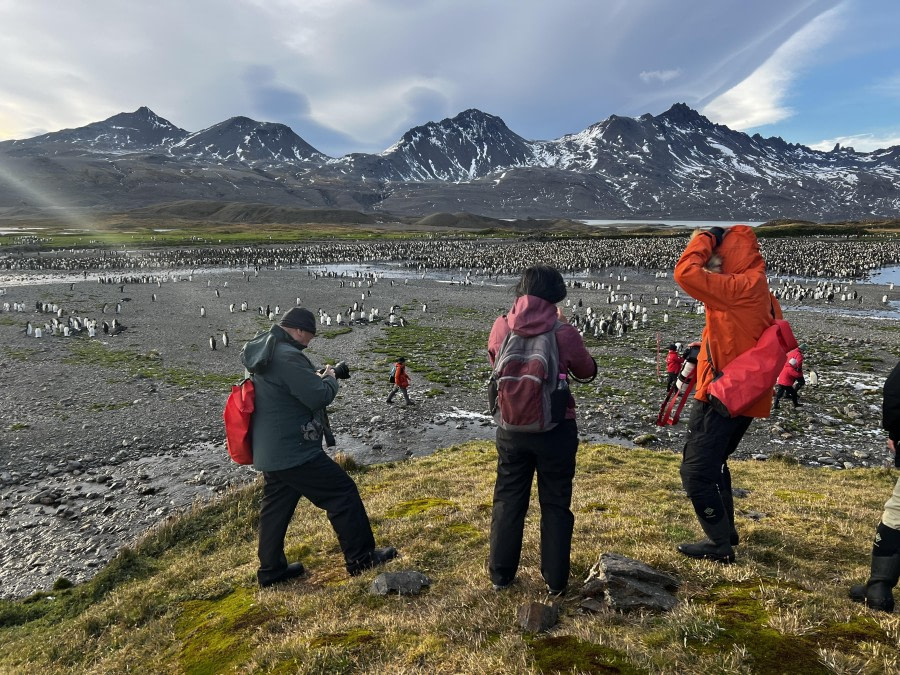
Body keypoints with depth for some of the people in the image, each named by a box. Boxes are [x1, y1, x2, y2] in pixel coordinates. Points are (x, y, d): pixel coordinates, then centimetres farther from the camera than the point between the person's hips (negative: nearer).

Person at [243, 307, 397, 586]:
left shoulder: (264, 352, 9)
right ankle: (361, 558, 10)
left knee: (276, 508, 18)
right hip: (294, 452, -10)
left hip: (269, 451, 10)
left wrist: (316, 377, 9)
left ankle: (271, 570, 29)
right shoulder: (288, 356, -23)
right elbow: (319, 397, -22)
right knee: (343, 492, 0)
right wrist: (330, 378, -3)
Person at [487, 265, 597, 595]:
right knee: (555, 503, 13)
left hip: (512, 428, 2)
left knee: (508, 499, 17)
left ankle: (501, 574, 27)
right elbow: (587, 370, 5)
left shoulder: (501, 327, -6)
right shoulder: (564, 333, -13)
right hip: (556, 429, -2)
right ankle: (555, 580, 23)